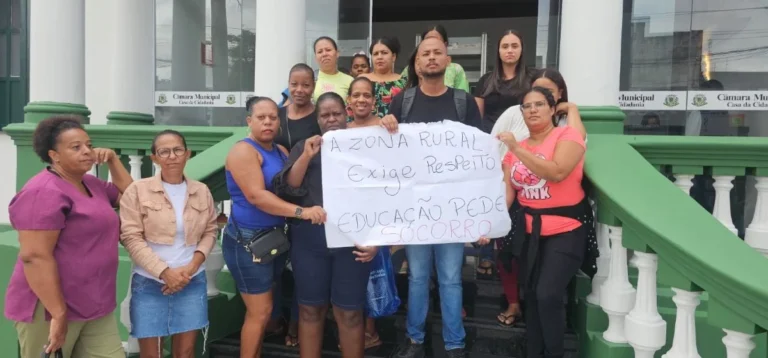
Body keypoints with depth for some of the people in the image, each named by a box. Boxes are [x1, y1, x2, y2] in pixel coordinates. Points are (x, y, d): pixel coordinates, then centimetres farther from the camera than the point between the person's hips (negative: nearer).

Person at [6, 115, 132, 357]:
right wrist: (59, 314, -23)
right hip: (51, 308, -8)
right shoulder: (44, 192, -16)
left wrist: (113, 160, 8)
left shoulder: (92, 184, 11)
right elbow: (35, 257, -22)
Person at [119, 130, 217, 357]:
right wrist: (165, 272, -13)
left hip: (193, 282, 3)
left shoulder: (202, 191, 5)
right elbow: (130, 237, -8)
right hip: (149, 283, -2)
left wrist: (193, 265, -6)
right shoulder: (138, 190, -5)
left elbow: (210, 231, 9)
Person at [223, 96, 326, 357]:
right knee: (260, 311, -4)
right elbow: (256, 196, -25)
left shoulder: (281, 151, 12)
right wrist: (301, 212, -31)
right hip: (248, 240, -8)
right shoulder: (243, 150, -13)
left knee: (259, 310, 16)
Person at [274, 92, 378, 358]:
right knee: (310, 309, 8)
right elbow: (286, 189, 0)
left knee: (349, 312, 2)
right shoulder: (303, 147, 12)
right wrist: (306, 156, -12)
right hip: (309, 239, 2)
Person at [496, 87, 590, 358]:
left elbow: (557, 172, -26)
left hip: (566, 230, -5)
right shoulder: (516, 148, 6)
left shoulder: (567, 135, -8)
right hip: (529, 231, 5)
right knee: (531, 295, 11)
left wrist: (517, 148, -26)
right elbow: (506, 191, -1)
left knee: (548, 295, -14)